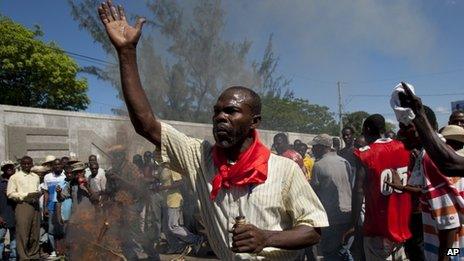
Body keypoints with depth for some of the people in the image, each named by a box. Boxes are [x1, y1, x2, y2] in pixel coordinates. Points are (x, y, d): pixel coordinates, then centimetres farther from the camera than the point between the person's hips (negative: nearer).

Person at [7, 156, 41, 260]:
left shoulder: (36, 177, 18)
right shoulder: (15, 177, 2)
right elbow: (10, 194, -5)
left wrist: (38, 194, 3)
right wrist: (26, 195, -13)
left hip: (35, 206, 5)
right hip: (23, 206, -5)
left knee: (35, 233, 9)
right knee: (22, 233, -6)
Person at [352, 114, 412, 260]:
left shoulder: (366, 154, -12)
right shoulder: (404, 149, 3)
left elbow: (359, 191, -15)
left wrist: (354, 223, -10)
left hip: (379, 225, -5)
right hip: (403, 221, 5)